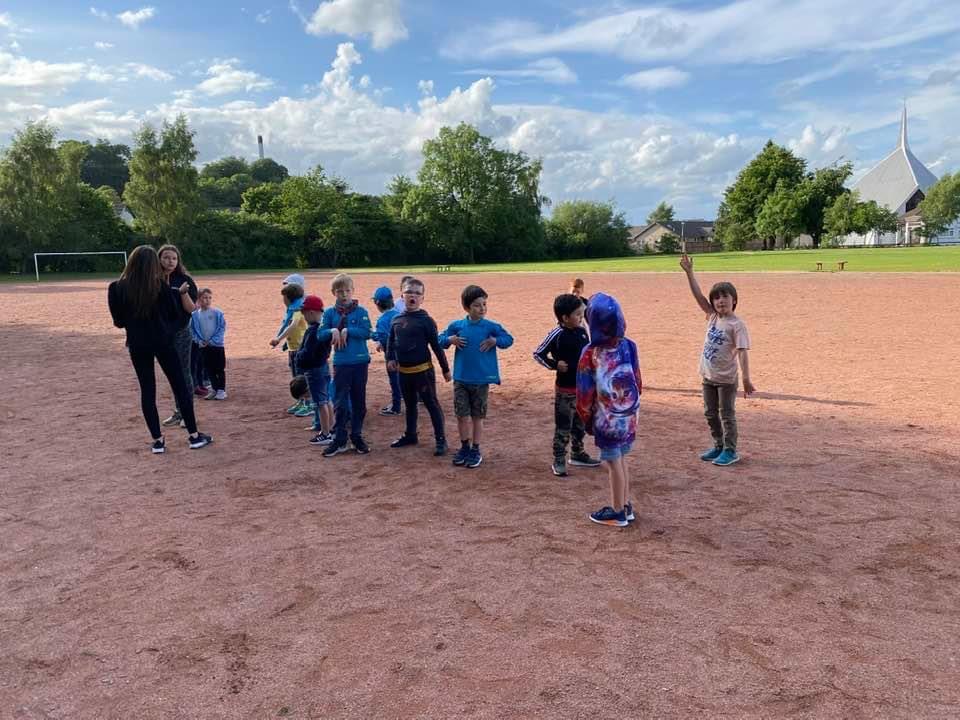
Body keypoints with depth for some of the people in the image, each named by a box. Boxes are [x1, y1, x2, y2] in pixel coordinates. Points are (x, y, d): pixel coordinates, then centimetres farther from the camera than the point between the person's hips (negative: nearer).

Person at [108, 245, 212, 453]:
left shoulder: (118, 288, -4)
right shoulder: (159, 286, -9)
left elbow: (119, 321, 1)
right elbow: (174, 313, -1)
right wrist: (179, 294, 15)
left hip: (137, 344, 2)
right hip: (162, 341, -2)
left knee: (147, 390, 9)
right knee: (180, 386, 6)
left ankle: (157, 440, 9)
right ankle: (194, 436, 9)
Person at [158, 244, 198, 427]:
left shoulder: (184, 280, -7)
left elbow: (191, 309, -10)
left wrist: (183, 292, -25)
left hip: (181, 333, -4)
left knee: (183, 373, 1)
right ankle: (178, 412, 22)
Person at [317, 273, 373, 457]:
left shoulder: (361, 311, -2)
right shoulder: (329, 313, 3)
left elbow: (367, 332, -13)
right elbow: (320, 334, -3)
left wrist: (347, 330, -18)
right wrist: (333, 331, -20)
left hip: (360, 362, -1)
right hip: (340, 363, 1)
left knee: (359, 402, 9)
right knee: (340, 403, 3)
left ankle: (357, 436, 22)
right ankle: (339, 440, 11)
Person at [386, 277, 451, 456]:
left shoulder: (426, 320, -10)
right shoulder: (396, 320, 6)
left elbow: (436, 345, -8)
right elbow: (391, 341, 17)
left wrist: (445, 369, -6)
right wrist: (390, 358, 1)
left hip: (423, 370, -6)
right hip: (403, 371, 6)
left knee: (432, 404, 0)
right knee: (409, 404, 20)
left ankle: (441, 440, 6)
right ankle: (410, 435, 35)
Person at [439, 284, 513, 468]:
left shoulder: (491, 327, -5)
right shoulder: (456, 325, -1)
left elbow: (509, 339, 2)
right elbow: (441, 339, 8)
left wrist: (495, 340, -15)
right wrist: (450, 339, -11)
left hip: (481, 380, -1)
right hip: (460, 379, 1)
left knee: (477, 416, 9)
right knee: (462, 415, 7)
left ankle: (475, 451, 22)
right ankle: (464, 447, 26)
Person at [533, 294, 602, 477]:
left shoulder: (582, 331, 3)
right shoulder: (557, 334, -15)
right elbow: (538, 353, -9)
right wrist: (554, 365, -18)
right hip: (566, 389, -6)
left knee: (580, 424, 18)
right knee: (563, 427, 0)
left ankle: (577, 454, 33)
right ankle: (558, 461, 10)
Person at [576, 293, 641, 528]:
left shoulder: (590, 353, -17)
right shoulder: (629, 346, -4)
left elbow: (585, 391, -11)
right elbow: (637, 382, 4)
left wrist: (586, 418, 4)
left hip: (607, 418, -5)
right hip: (629, 416, 5)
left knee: (614, 463, 7)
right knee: (621, 461, 19)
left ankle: (617, 512, 19)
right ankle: (625, 506, 31)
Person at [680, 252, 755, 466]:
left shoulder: (737, 324, -15)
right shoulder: (713, 317, 3)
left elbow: (742, 352, -21)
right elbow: (698, 295, -1)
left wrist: (746, 379, -28)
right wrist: (689, 272, -7)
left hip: (726, 379, -7)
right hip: (708, 376, 7)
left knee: (727, 415, 4)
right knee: (710, 414, 17)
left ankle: (730, 451, 16)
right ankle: (719, 446, 31)